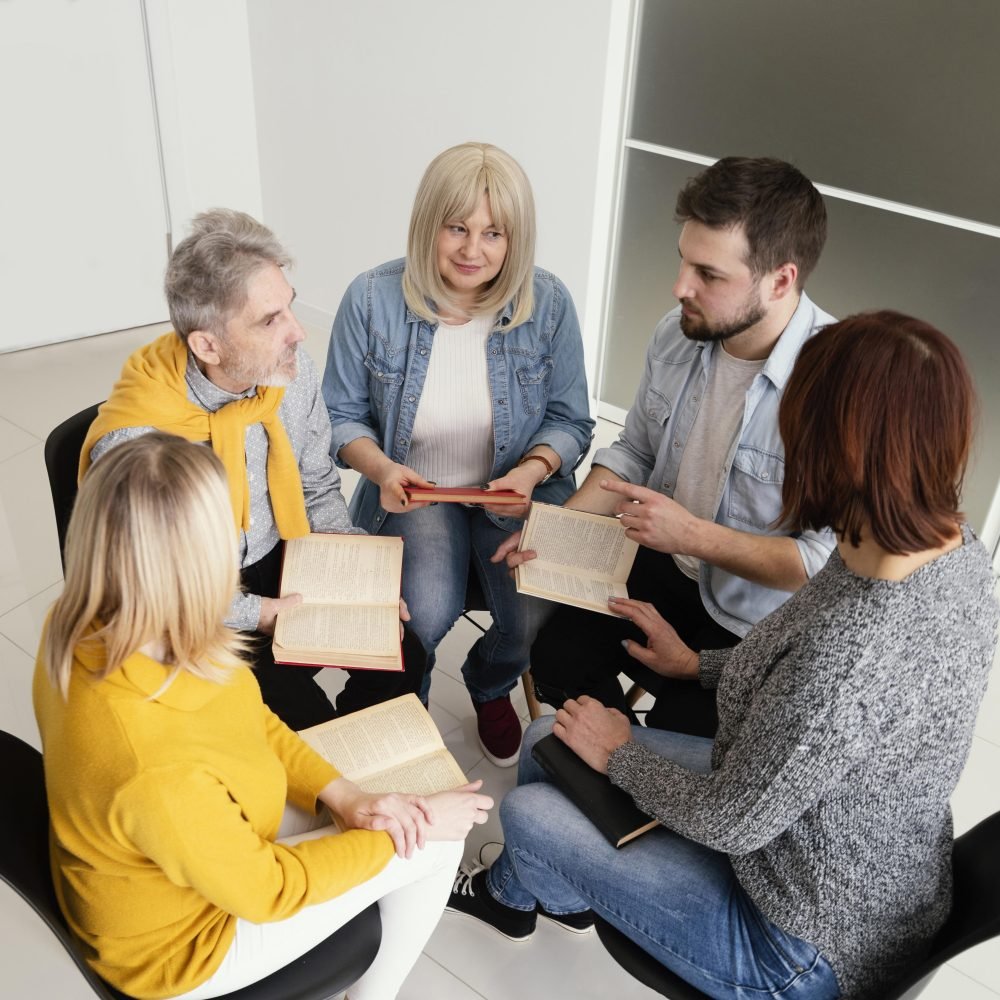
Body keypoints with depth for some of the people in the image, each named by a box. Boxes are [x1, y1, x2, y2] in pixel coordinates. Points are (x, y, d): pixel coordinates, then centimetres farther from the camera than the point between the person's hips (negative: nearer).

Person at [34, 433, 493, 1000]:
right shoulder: (159, 771, -43)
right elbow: (268, 889, -24)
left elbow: (245, 718, -4)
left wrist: (344, 795, -9)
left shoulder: (80, 626, -19)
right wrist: (406, 832, -12)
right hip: (181, 939, -6)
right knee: (436, 843, 3)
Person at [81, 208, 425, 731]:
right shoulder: (133, 443, -30)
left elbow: (318, 490, 3)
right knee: (308, 726, -18)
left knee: (404, 657, -7)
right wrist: (262, 614, -21)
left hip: (279, 567, 5)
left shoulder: (292, 370, -12)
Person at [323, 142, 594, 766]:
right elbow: (344, 416, 1)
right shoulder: (373, 299, -10)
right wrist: (380, 467, -20)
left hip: (517, 491, 1)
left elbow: (570, 420, 0)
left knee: (536, 615, -21)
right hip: (415, 494, -1)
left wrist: (533, 468, -20)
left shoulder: (548, 303, -8)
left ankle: (491, 686, 21)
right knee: (427, 612, -26)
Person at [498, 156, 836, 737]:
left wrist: (693, 535, -30)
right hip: (665, 564, 6)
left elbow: (830, 562, -27)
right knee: (557, 657, -5)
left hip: (761, 617, -5)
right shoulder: (679, 333, -9)